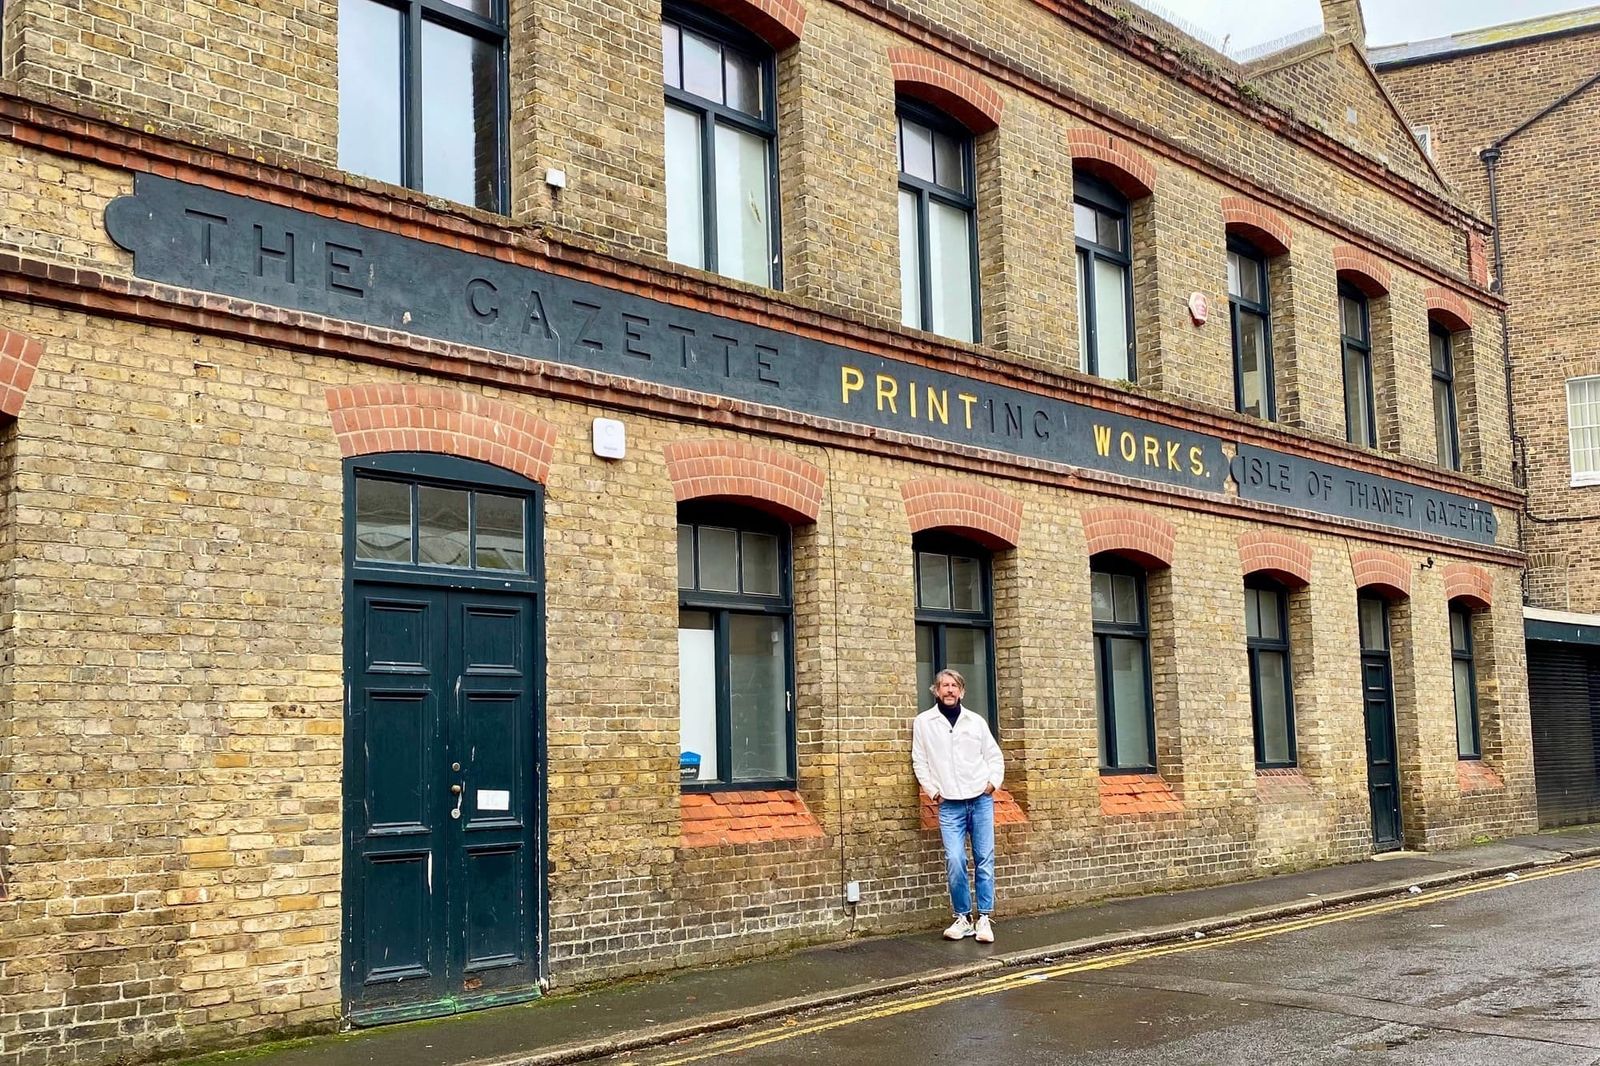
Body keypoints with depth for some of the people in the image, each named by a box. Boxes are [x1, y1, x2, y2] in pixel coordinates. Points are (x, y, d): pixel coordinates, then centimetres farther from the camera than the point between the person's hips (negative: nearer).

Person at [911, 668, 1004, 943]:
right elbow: (920, 762, 4)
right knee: (955, 861, -10)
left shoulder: (976, 721, 7)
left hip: (981, 800, 2)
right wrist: (935, 791, -3)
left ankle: (984, 918, 7)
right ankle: (962, 918, 4)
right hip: (949, 804, -1)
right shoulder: (923, 722, 3)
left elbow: (994, 755, 13)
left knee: (984, 859, 0)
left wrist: (993, 782, 0)